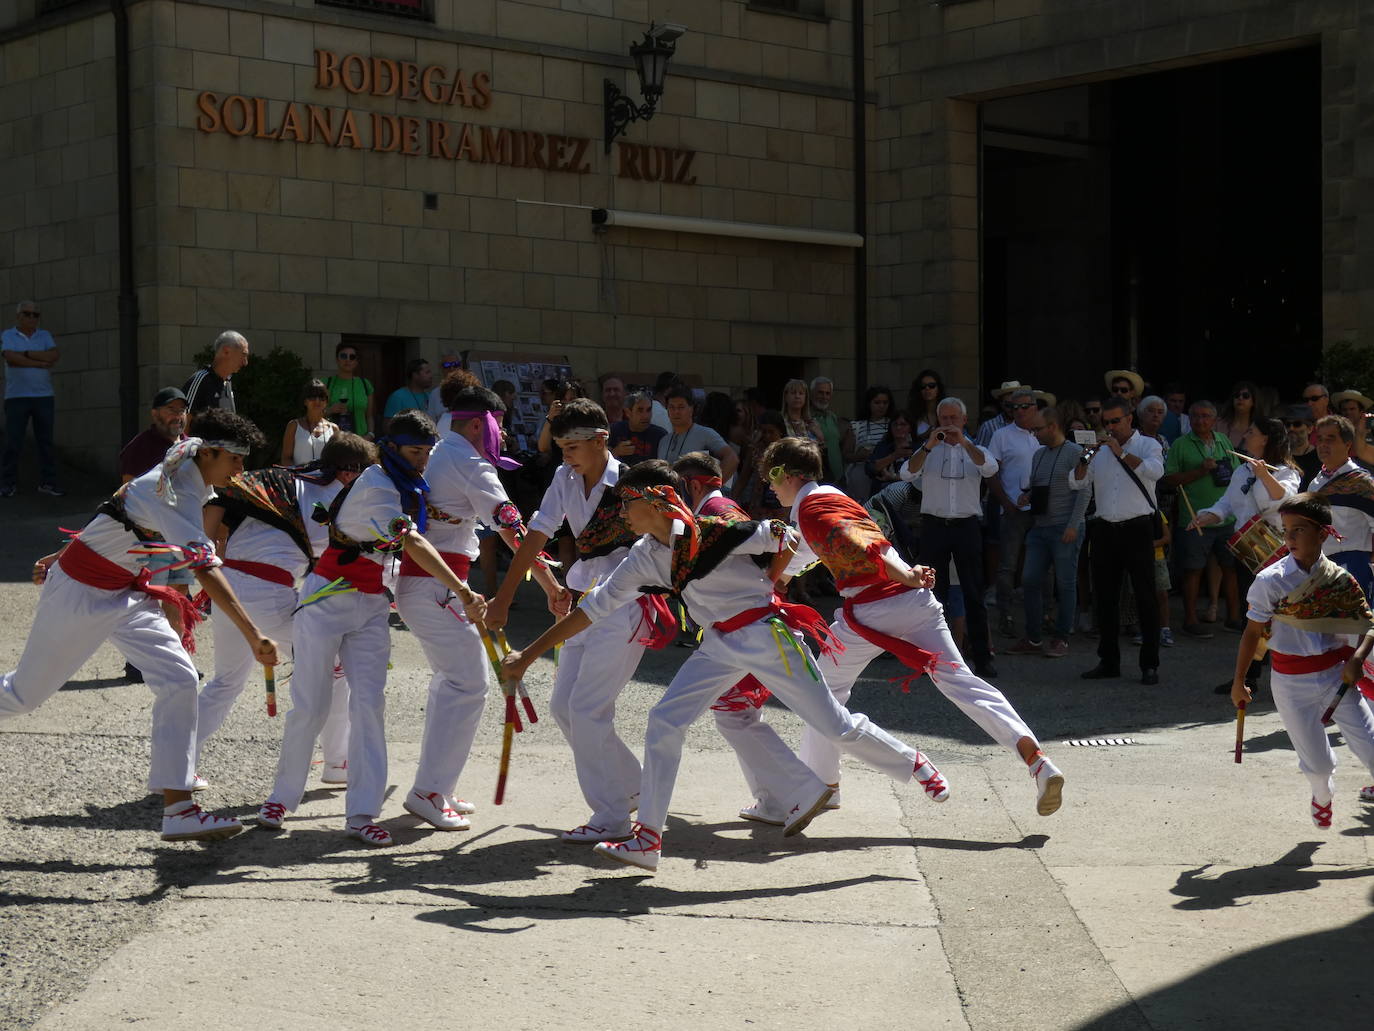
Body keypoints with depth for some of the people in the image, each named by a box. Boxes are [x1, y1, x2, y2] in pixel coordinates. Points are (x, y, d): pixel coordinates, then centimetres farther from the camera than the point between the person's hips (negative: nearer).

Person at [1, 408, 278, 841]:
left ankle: (178, 809, -11)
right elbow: (204, 569, -39)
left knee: (178, 679, -9)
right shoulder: (172, 493, -28)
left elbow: (117, 519, 12)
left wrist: (64, 556, 20)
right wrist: (252, 634, -44)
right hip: (79, 593, -8)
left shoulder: (192, 484, 1)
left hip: (125, 594, 8)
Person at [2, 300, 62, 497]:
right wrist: (40, 363, -11)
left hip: (44, 396, 3)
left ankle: (47, 482, 9)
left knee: (46, 441, 4)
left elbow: (54, 355, -5)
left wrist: (26, 354, -10)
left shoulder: (45, 336, 13)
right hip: (16, 397, -3)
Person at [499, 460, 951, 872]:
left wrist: (762, 589, 2)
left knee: (836, 726, -2)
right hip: (719, 646, 6)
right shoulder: (645, 556, 1)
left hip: (764, 634, -6)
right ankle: (648, 840, -3)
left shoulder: (710, 533, -19)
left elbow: (784, 539, -10)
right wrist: (528, 655, 3)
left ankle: (914, 765, 23)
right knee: (663, 722, -6)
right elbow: (595, 606, 4)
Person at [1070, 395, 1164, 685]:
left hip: (1137, 528, -5)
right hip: (1105, 529, 5)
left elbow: (1155, 471, -18)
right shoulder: (1099, 451, 15)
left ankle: (1150, 664, 0)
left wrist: (1121, 453, -17)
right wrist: (1085, 457, -8)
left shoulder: (1147, 445, 3)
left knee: (1145, 597, -3)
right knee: (1105, 598, 8)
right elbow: (1077, 483, 8)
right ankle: (1108, 661, 17)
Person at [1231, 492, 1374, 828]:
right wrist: (1238, 682, 4)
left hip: (1336, 674, 1)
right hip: (1293, 683, -1)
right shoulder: (1270, 580, -10)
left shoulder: (1339, 578, -5)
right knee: (1318, 763, 9)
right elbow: (1253, 632, -1)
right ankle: (1323, 797, 42)